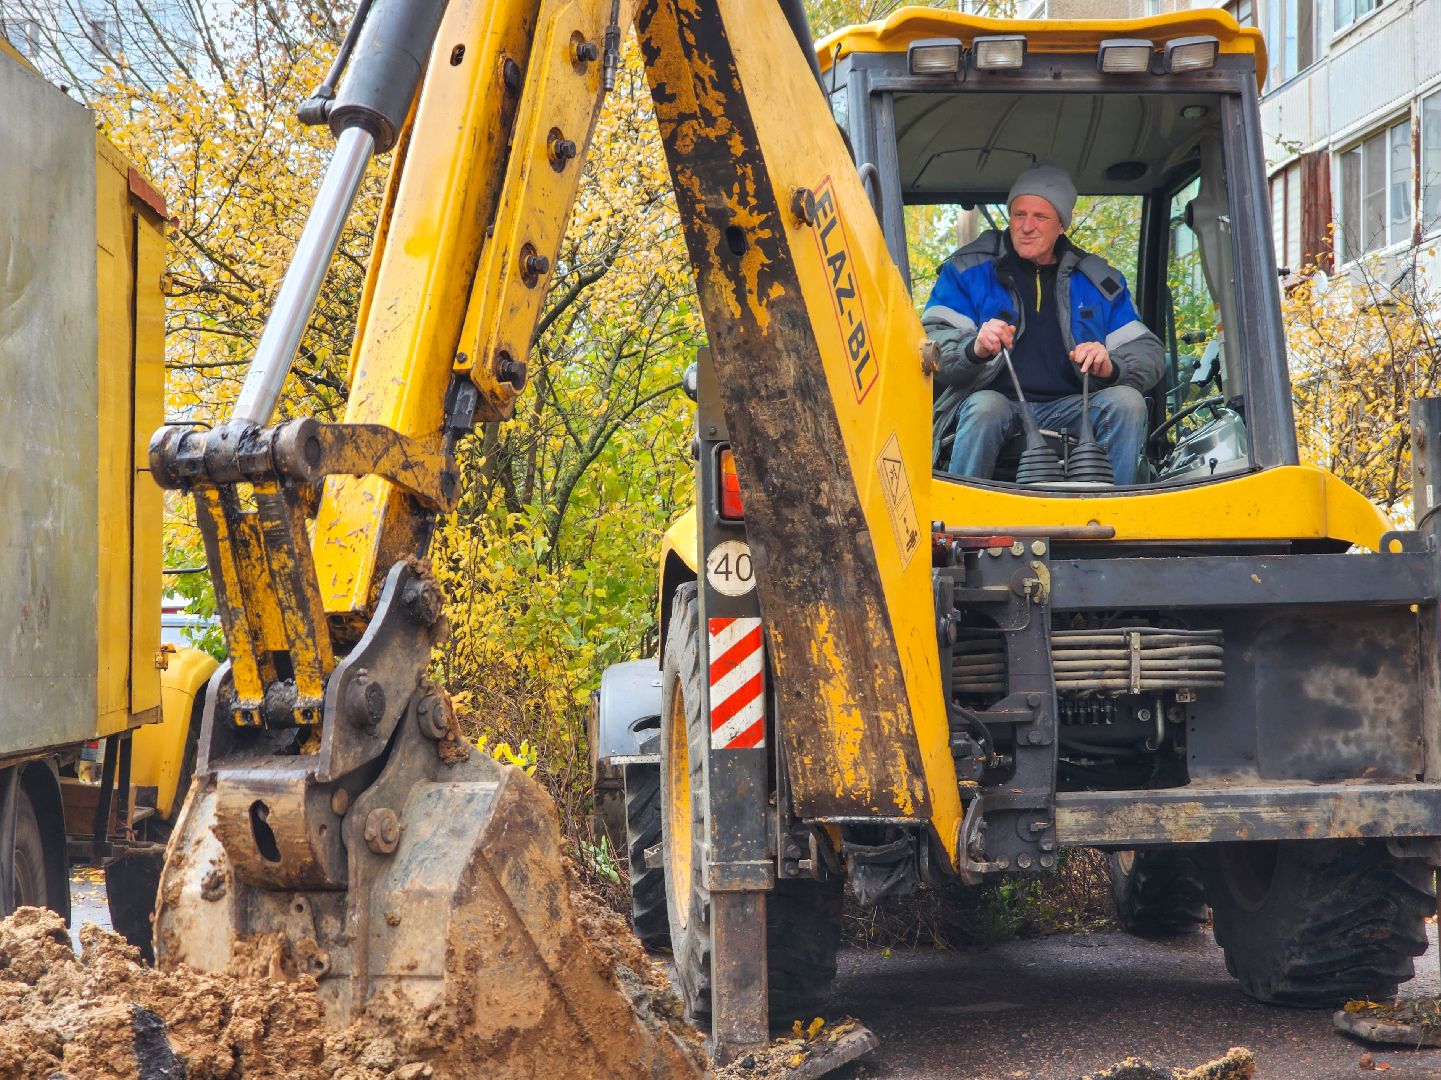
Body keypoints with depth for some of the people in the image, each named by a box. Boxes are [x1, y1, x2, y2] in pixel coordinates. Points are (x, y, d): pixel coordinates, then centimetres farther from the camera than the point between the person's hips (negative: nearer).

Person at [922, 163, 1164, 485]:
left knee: (1128, 402, -25)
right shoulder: (969, 270, 8)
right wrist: (974, 349, -26)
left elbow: (1150, 353, 11)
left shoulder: (1097, 280, 16)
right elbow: (931, 346, -2)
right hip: (997, 400, -2)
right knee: (986, 408, -36)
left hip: (1067, 409, 2)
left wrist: (1111, 367, -13)